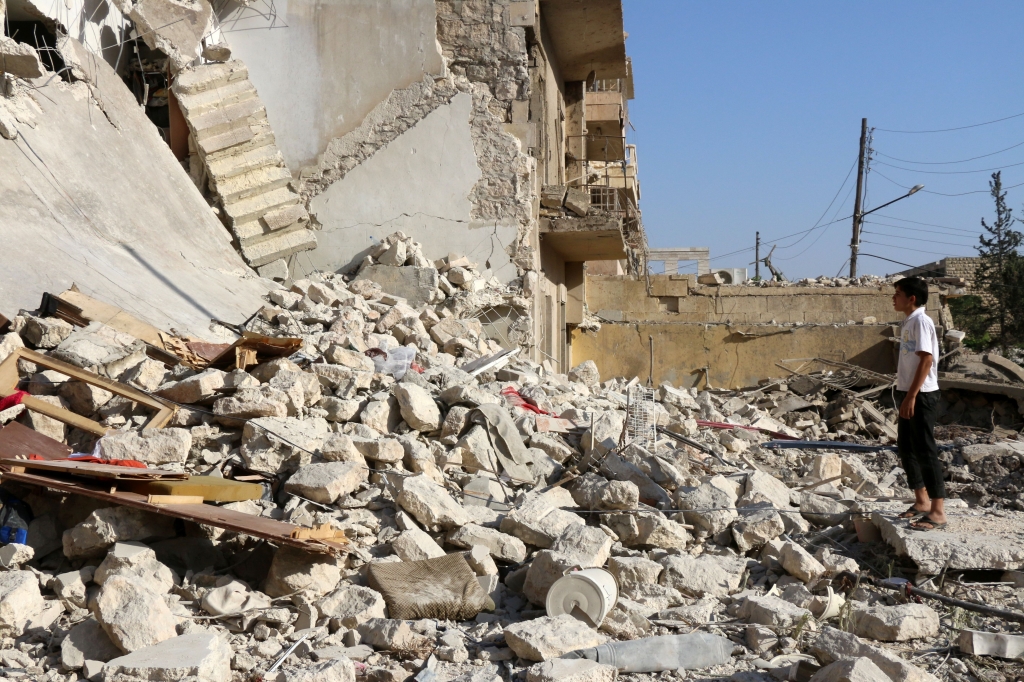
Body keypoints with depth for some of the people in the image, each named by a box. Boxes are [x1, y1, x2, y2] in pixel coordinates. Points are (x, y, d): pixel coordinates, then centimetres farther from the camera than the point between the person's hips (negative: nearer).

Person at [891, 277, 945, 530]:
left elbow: (926, 360, -21)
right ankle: (922, 502, 26)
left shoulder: (921, 321, -14)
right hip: (908, 394, 10)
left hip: (921, 395, -10)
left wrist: (912, 396, -23)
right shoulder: (908, 322, 14)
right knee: (906, 447, 15)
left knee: (925, 450, -7)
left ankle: (938, 512, -2)